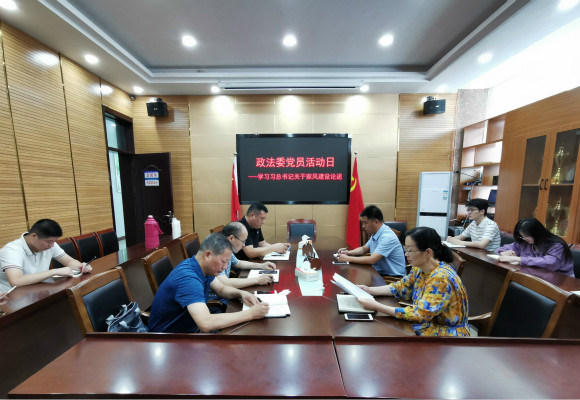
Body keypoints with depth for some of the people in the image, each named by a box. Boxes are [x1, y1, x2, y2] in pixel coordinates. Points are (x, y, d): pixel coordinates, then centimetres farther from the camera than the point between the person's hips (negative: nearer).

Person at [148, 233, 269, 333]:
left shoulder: (204, 268, -5)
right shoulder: (188, 278, -33)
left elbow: (222, 289, 7)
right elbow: (206, 324, -42)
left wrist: (241, 294, -13)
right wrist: (250, 313, -35)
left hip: (191, 327, 8)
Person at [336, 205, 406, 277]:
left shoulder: (387, 237, -23)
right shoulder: (375, 234, 4)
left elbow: (372, 260, -28)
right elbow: (364, 249, 17)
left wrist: (348, 259, -23)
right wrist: (348, 252, 0)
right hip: (380, 272, 7)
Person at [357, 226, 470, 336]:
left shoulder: (441, 278, -28)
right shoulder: (419, 268, -5)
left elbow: (419, 314, -30)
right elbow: (400, 287, 4)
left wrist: (376, 306, -31)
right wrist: (370, 290, -8)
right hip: (427, 323, 6)